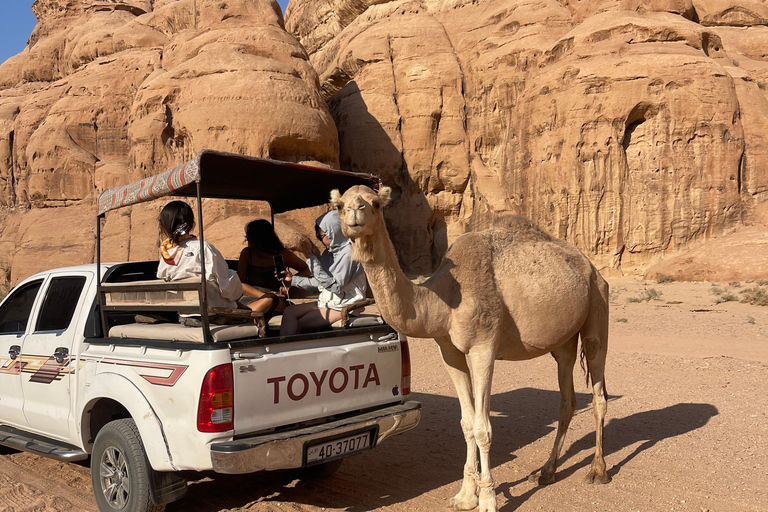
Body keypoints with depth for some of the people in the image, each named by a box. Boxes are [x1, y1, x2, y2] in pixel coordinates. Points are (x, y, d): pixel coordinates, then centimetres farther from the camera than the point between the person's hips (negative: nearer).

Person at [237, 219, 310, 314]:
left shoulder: (282, 255, 5)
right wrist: (264, 295, -12)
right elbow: (239, 284, 6)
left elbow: (307, 270, 14)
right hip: (250, 299, 1)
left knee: (270, 299, -40)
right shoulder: (247, 253, 11)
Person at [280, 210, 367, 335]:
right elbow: (319, 283, 16)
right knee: (289, 312, -9)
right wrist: (293, 279, 11)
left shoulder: (348, 253, -15)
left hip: (343, 306, -9)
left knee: (298, 325, -17)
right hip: (328, 301, 9)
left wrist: (313, 260, -20)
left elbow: (336, 286, -21)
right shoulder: (329, 253, 13)